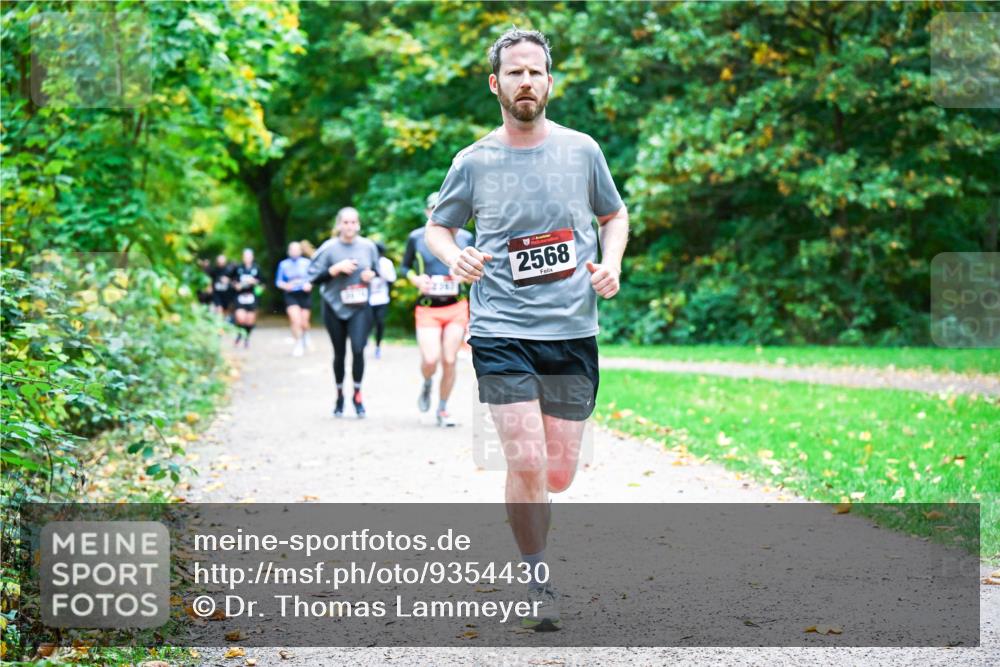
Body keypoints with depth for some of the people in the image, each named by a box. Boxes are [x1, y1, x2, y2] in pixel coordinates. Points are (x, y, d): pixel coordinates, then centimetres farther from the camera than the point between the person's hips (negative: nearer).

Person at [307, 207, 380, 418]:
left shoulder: (368, 246, 3)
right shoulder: (329, 248, -5)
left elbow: (377, 272, 17)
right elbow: (314, 277, -7)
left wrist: (371, 275, -5)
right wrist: (337, 268, -17)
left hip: (360, 307, 1)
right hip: (335, 307, 0)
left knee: (358, 349, -15)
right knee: (339, 353, 9)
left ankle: (357, 394, 1)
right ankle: (340, 396, 27)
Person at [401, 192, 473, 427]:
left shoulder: (464, 237, 4)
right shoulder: (416, 237, 1)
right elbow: (405, 267, 12)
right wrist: (416, 279, -8)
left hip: (456, 308, 1)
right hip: (427, 308, -1)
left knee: (449, 361, -1)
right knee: (430, 360, -15)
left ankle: (442, 410, 17)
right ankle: (427, 385, 22)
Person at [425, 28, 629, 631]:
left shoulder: (581, 150, 5)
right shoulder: (474, 162, 2)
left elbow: (615, 214, 20)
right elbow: (437, 226, 16)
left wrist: (611, 263, 0)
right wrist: (454, 256, -7)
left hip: (573, 333, 2)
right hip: (502, 334, -2)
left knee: (558, 476, 2)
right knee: (527, 463, -13)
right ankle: (539, 585, 7)